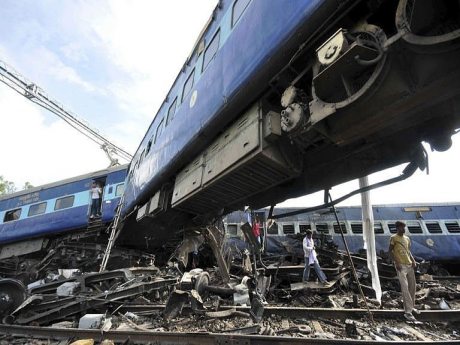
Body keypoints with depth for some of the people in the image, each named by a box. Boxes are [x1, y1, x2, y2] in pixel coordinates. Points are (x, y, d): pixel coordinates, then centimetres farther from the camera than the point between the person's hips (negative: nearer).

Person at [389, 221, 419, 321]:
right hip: (401, 266, -7)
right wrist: (396, 263, -16)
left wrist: (413, 260, 4)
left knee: (412, 286, 12)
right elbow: (390, 251, -8)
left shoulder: (407, 238, 13)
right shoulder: (393, 238, -8)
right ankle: (408, 312, -6)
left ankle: (411, 307, 29)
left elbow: (408, 251, 19)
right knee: (405, 288, -9)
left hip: (409, 265, 7)